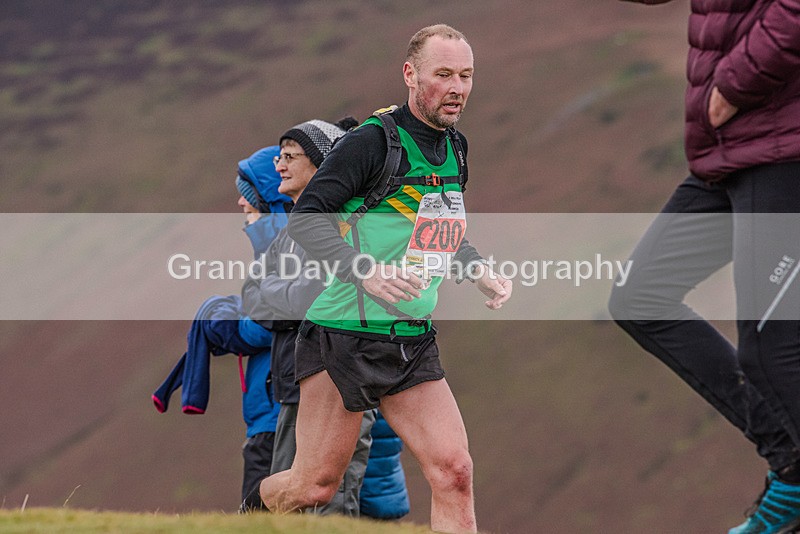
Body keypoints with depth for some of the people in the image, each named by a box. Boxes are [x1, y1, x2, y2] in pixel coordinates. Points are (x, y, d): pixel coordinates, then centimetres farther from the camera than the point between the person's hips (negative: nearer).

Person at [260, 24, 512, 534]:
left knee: (455, 473, -9)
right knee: (315, 485, 1)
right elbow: (305, 217, -16)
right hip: (345, 335, -6)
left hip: (415, 344, 6)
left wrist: (481, 272, 9)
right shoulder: (374, 141, -13)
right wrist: (366, 271, -30)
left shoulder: (455, 148, 11)